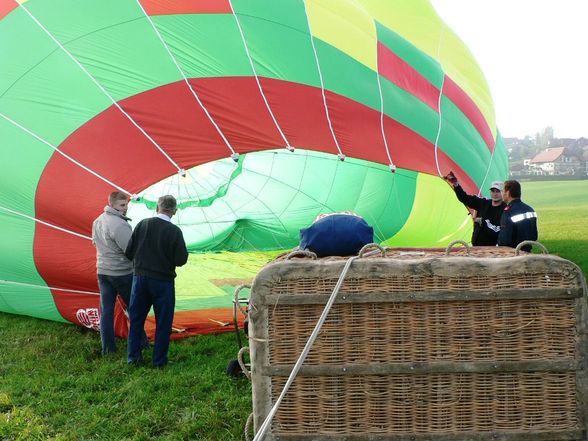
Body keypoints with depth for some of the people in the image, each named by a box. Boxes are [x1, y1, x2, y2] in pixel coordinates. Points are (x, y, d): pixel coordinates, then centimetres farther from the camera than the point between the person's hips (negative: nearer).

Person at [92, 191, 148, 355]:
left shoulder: (97, 222, 8)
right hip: (122, 273, -8)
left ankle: (107, 348, 13)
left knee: (106, 310, 9)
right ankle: (141, 343, 20)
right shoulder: (119, 224, -22)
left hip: (102, 272, 8)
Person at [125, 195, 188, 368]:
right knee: (163, 321, 9)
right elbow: (181, 260, -13)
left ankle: (133, 356, 25)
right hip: (162, 280, -3)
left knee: (136, 318, 16)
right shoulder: (174, 231, -14)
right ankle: (159, 360, 16)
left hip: (140, 277, 4)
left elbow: (129, 253, -1)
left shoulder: (143, 224, -4)